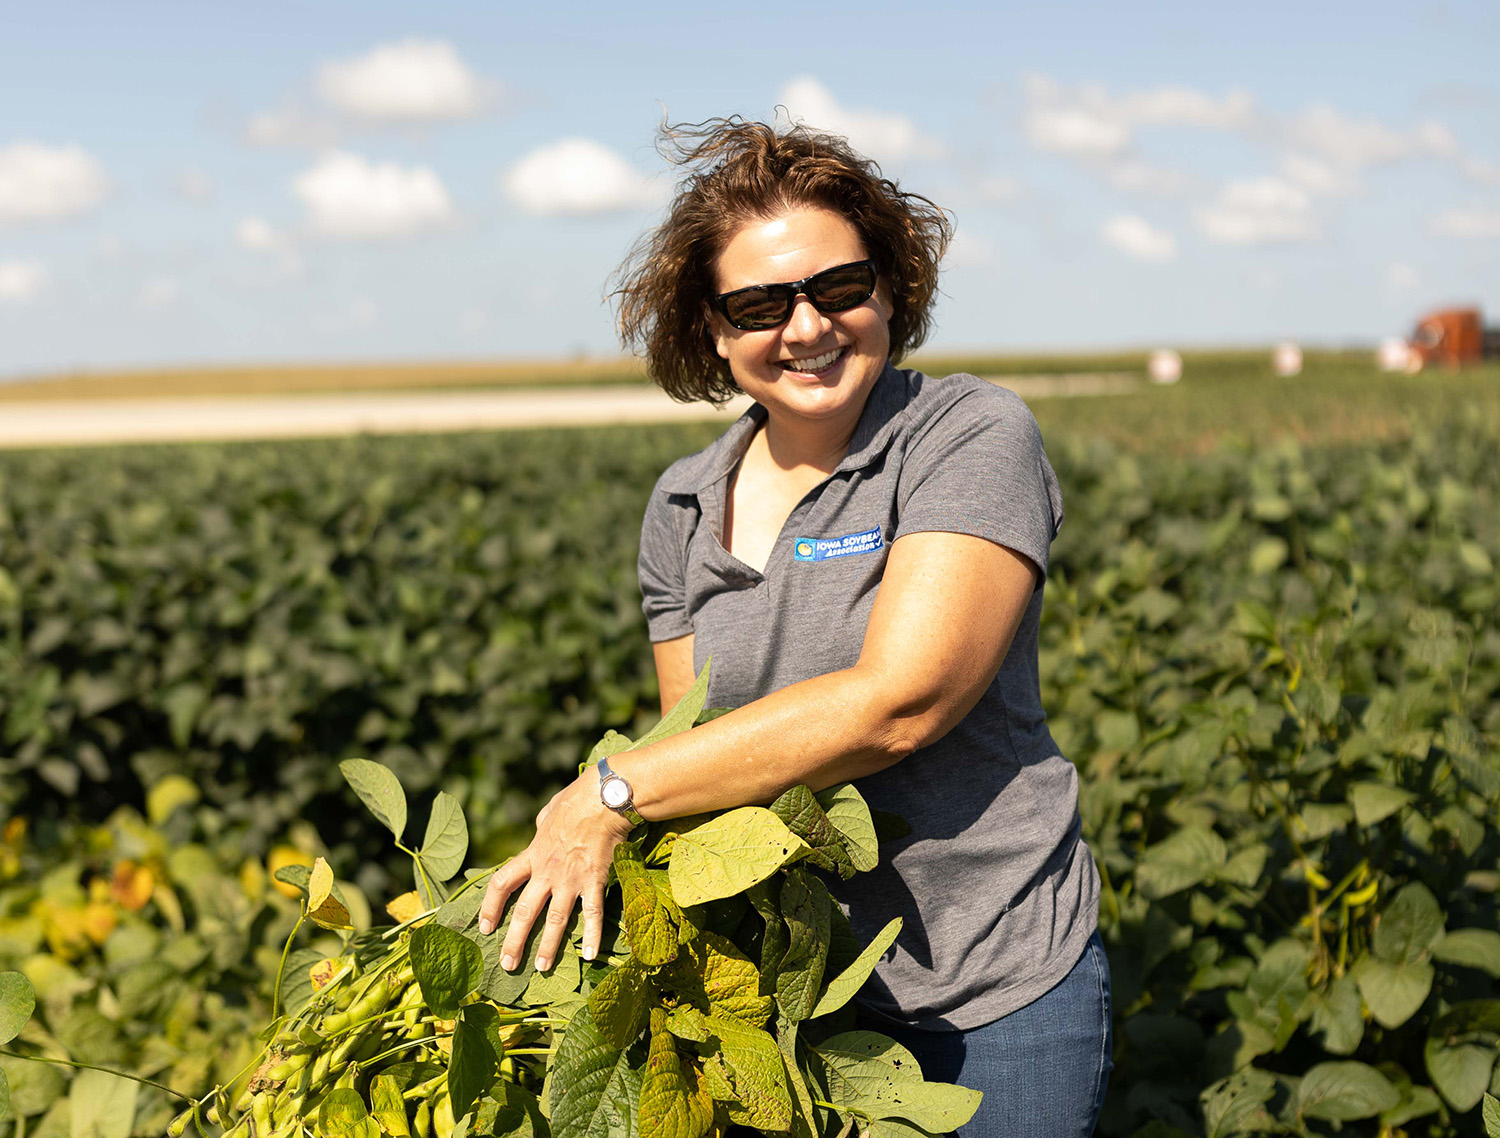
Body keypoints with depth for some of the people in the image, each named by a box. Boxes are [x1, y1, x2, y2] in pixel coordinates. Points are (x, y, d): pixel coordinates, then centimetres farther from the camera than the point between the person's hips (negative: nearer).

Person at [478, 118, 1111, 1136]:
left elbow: (896, 701, -23)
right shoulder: (684, 508, 4)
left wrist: (611, 794, -22)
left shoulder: (974, 439, -13)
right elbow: (700, 750, 6)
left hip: (998, 993, -4)